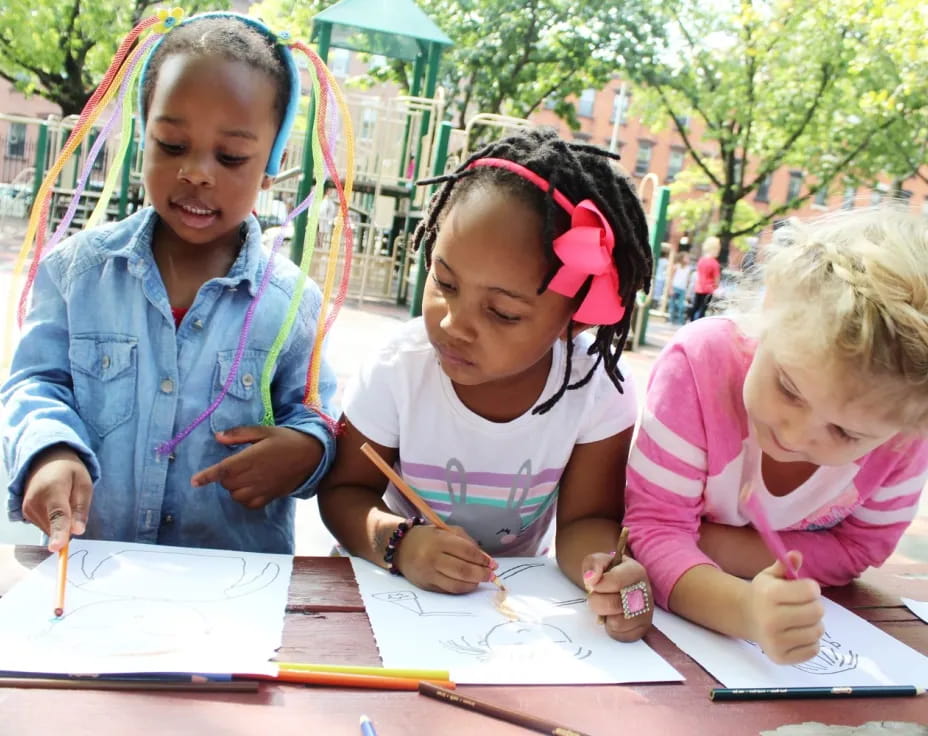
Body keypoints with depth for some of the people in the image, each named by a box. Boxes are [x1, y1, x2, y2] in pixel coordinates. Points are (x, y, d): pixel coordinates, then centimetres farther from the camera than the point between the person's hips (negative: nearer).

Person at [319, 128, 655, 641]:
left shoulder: (599, 392, -17)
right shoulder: (398, 368, -17)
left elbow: (584, 521, -10)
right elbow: (345, 489, -7)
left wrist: (609, 573, -32)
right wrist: (397, 542, -27)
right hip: (392, 593, 0)